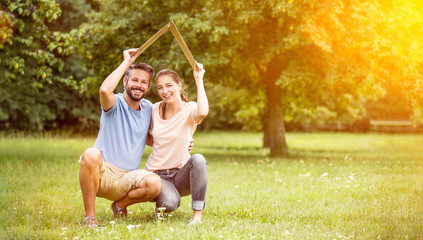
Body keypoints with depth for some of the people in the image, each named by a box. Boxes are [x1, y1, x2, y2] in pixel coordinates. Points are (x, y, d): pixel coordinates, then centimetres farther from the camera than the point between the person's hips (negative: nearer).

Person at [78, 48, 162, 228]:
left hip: (126, 178, 4)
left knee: (154, 183, -28)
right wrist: (127, 62, -17)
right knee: (91, 154, -38)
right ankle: (89, 217, -25)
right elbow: (104, 90, -29)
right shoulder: (115, 104, -4)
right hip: (101, 172, -4)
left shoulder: (148, 108, 13)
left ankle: (120, 205, 4)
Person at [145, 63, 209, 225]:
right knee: (170, 203, -33)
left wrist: (199, 80, -27)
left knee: (198, 160, -36)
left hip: (180, 174, -1)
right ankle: (161, 202, 6)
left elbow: (203, 112, -35)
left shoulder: (189, 109, -8)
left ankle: (197, 214, -25)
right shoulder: (155, 109, 3)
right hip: (156, 174, 1)